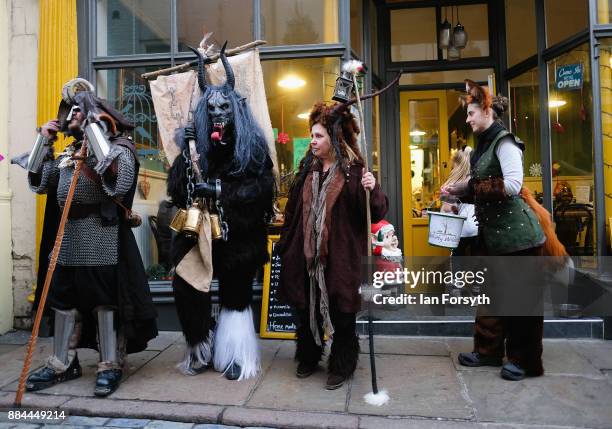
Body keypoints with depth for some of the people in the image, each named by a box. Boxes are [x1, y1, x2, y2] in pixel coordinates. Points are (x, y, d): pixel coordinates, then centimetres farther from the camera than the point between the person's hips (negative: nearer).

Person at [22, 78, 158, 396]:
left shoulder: (116, 146, -5)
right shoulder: (68, 152, 19)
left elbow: (120, 182, -25)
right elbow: (39, 184, 19)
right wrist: (44, 143, 14)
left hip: (102, 236, -8)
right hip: (69, 236, 8)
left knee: (105, 299, -1)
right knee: (64, 298, 13)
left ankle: (110, 366, 11)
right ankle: (62, 364, 27)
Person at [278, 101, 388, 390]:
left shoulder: (354, 171, -8)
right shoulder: (308, 169, 9)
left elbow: (377, 214, -13)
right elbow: (292, 211, 14)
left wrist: (372, 191, -32)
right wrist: (285, 244, 15)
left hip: (340, 257, -5)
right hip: (306, 255, 6)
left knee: (341, 314, 7)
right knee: (307, 308, 17)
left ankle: (341, 367, 27)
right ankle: (308, 358, 38)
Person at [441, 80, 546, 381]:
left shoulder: (504, 141, -13)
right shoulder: (485, 144, 13)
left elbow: (512, 185, -24)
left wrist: (473, 186, -14)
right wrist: (457, 191, 5)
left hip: (515, 232, -9)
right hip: (492, 231, 9)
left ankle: (525, 361, 17)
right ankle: (488, 351, 28)